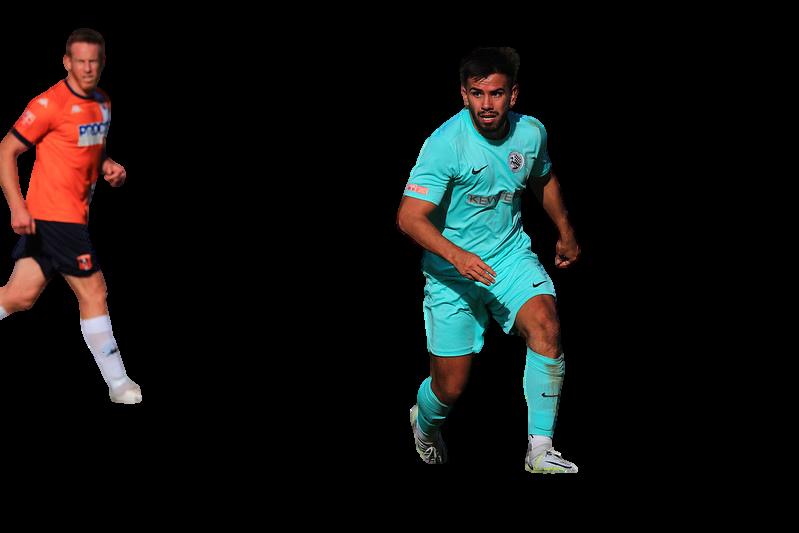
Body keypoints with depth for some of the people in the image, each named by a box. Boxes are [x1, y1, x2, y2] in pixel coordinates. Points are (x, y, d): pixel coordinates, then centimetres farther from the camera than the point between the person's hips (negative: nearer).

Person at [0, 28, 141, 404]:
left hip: (74, 214, 8)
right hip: (53, 214, -8)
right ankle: (118, 385, 5)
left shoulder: (102, 104, 12)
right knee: (94, 292, -4)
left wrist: (108, 166, 7)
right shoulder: (50, 103, -14)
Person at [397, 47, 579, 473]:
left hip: (511, 256, 3)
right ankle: (425, 423, 39)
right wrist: (456, 255, -40)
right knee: (450, 387, 0)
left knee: (546, 327, -26)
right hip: (451, 271, -3)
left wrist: (565, 233, 30)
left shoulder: (531, 133, -4)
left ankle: (540, 452, -20)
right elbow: (410, 217, -26)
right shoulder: (444, 144, -21)